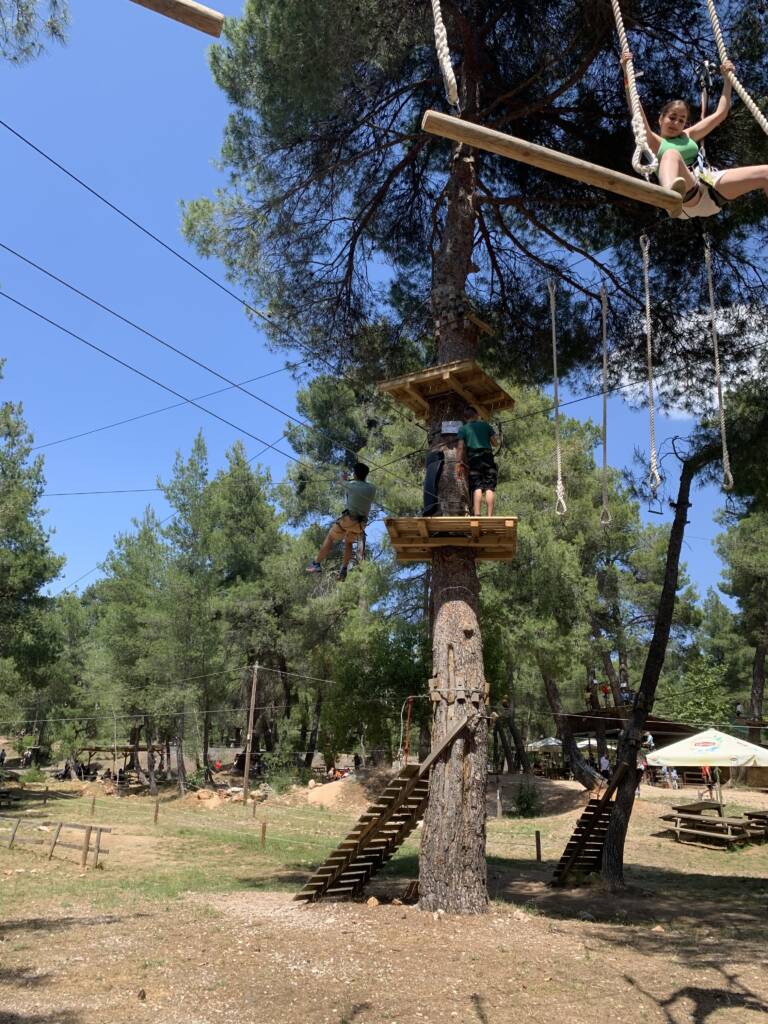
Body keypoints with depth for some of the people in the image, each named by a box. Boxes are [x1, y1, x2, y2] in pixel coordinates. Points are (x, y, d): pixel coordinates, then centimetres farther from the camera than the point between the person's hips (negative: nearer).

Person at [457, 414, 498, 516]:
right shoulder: (486, 425, 13)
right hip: (488, 457, 1)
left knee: (477, 488, -5)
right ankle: (489, 515, -8)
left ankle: (476, 514, -18)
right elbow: (494, 442, 11)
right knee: (489, 488, -2)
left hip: (473, 458, -1)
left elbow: (461, 447, -1)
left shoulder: (463, 428, 7)